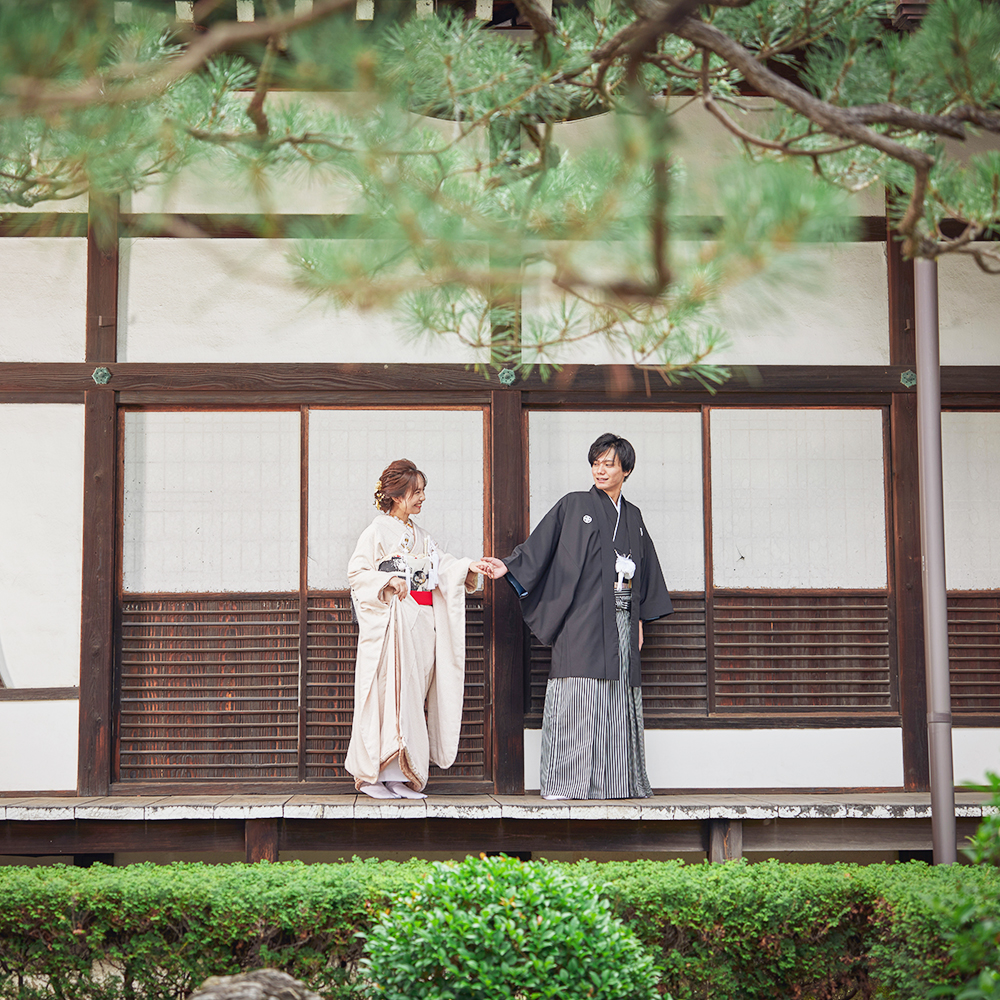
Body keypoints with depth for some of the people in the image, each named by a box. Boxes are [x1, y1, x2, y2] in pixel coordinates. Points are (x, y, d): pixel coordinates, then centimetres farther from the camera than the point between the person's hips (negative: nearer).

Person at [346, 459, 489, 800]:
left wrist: (469, 567, -5)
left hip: (421, 623, 7)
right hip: (391, 624, -7)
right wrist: (389, 581, -19)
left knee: (413, 696, 2)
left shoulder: (419, 535, 19)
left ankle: (403, 776, 3)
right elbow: (356, 573, -6)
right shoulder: (378, 531, -2)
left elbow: (443, 566, 13)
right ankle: (374, 775, -5)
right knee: (390, 692, -10)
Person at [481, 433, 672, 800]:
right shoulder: (573, 506, 4)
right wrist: (509, 566, -17)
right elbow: (539, 545, -2)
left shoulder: (632, 517, 18)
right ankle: (564, 781, -10)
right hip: (582, 618, -5)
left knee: (618, 695, 2)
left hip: (621, 619, 5)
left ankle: (618, 780, 5)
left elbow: (645, 570, 21)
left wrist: (640, 619, 14)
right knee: (578, 696, -11)